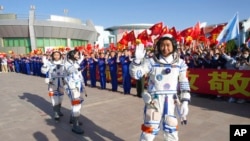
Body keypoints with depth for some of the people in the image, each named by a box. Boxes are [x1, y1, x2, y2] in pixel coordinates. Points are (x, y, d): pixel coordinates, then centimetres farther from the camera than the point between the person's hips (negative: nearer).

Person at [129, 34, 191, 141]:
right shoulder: (151, 61, -7)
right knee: (150, 128, 2)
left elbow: (184, 83, 4)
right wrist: (137, 59, -30)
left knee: (172, 131, 17)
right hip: (154, 100, -3)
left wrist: (185, 101, -2)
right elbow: (135, 74, -14)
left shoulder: (180, 63, 1)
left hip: (171, 101, 3)